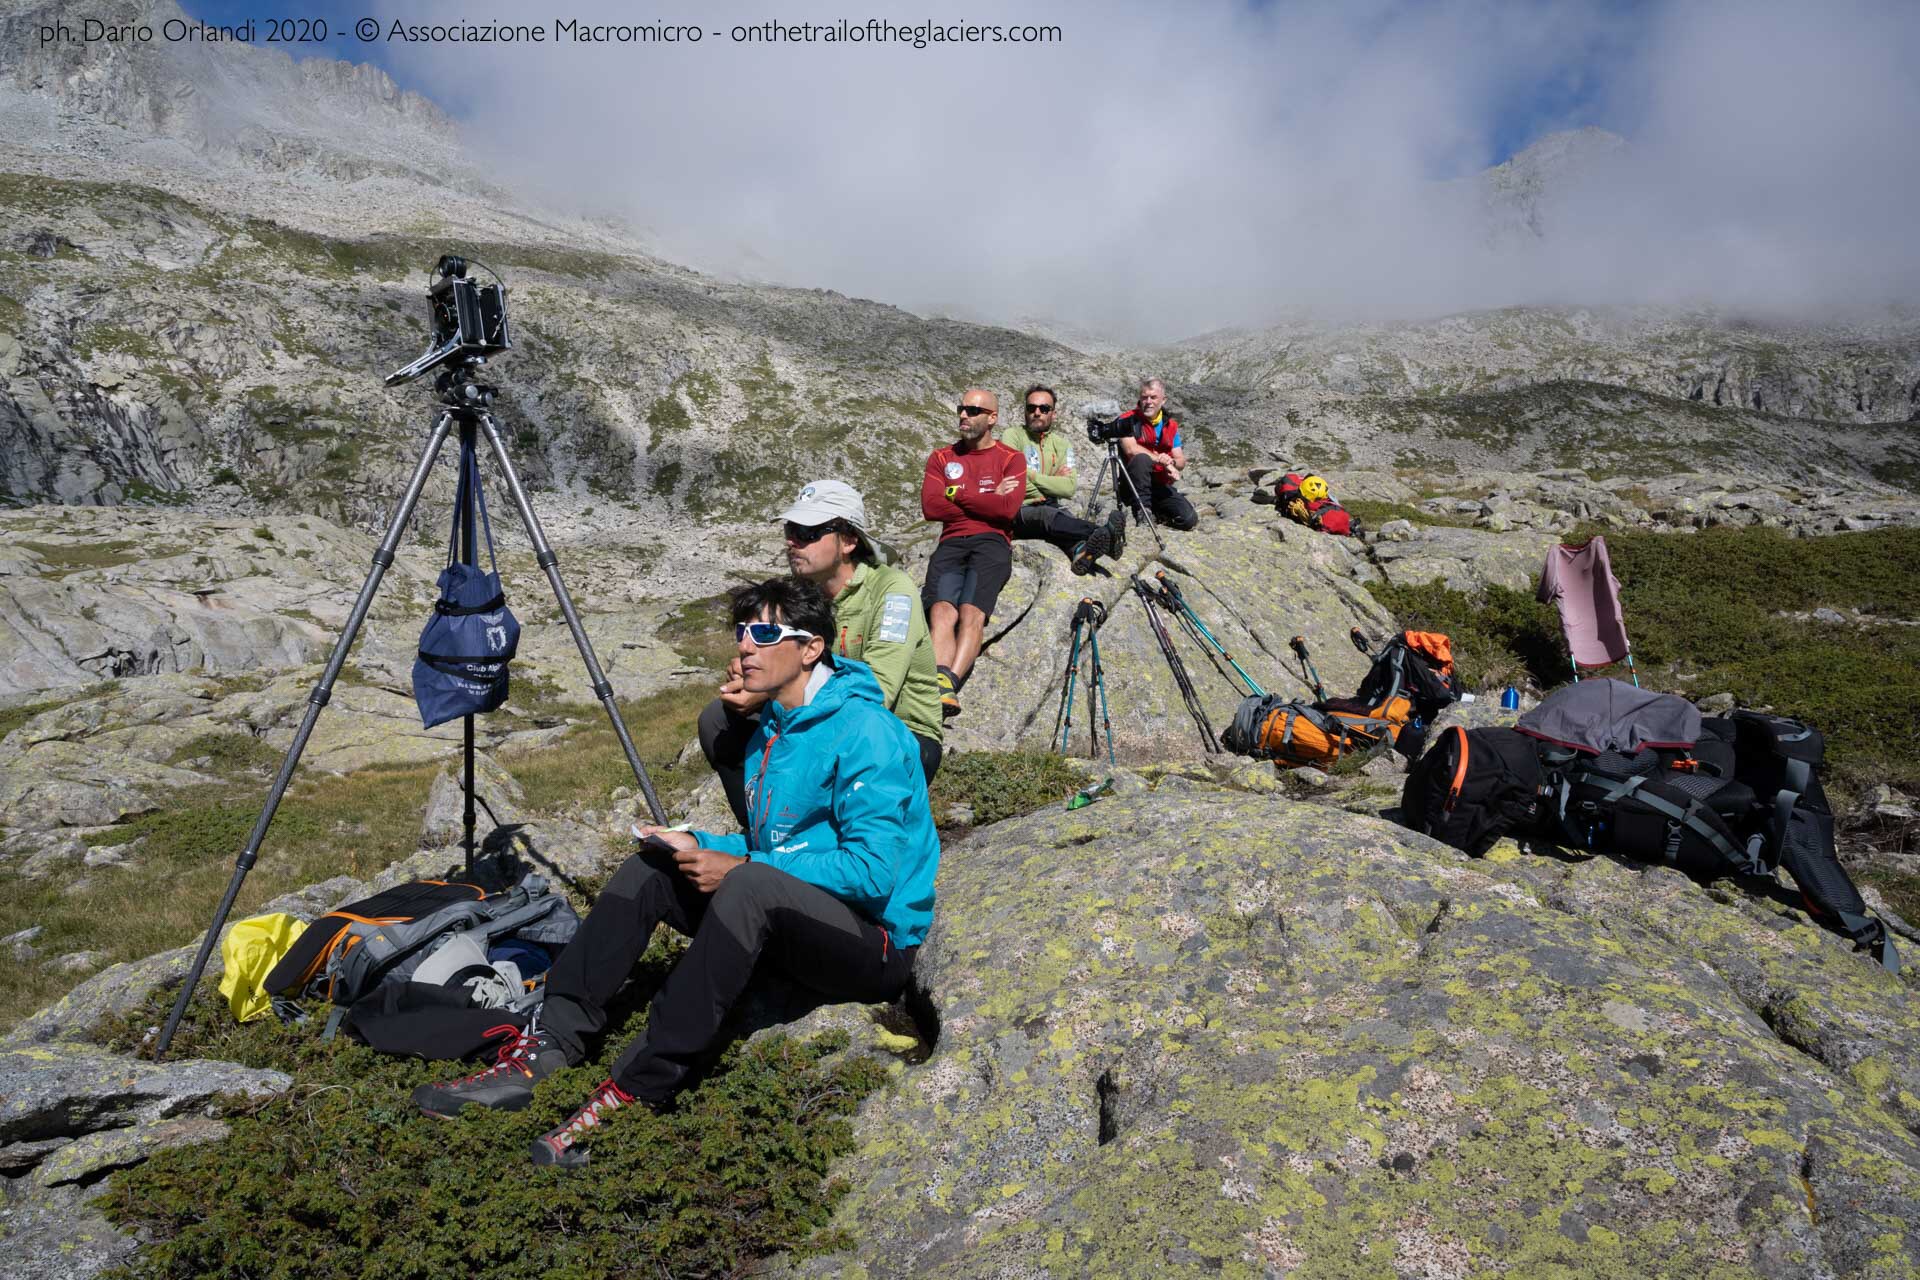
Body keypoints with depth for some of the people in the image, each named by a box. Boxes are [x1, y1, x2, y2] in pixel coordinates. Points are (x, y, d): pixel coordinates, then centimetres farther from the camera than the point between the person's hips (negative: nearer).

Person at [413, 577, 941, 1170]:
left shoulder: (866, 731, -18)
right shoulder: (773, 727, 11)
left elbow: (873, 871, -25)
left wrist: (740, 866, -22)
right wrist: (702, 848, -1)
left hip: (879, 943, -9)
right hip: (794, 930, 9)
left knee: (751, 886, -35)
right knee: (650, 871, -2)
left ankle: (637, 1090, -31)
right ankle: (543, 1048, -12)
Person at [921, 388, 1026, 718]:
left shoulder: (1011, 459, 11)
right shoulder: (941, 458, 19)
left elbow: (1008, 508, -7)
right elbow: (930, 507, 2)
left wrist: (957, 494, -1)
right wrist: (987, 500, 1)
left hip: (992, 542, -2)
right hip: (951, 543, 2)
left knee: (972, 612, -28)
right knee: (942, 610, -26)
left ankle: (948, 685, -43)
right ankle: (939, 684, -44)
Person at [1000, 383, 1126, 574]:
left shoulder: (1062, 442, 15)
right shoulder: (1012, 435, 5)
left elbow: (1068, 487, -2)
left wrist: (1032, 476, -5)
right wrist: (1053, 482, 1)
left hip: (1052, 508, 4)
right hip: (1021, 511, -4)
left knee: (1065, 516, -33)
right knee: (1047, 514, -37)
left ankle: (1081, 549, -68)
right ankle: (1105, 533, -63)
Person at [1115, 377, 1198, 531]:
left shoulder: (1171, 425, 9)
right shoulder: (1128, 420, -6)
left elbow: (1181, 462, 4)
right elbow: (1131, 449, -24)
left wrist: (1171, 462, -20)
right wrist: (1160, 460, -24)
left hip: (1160, 485, 4)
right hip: (1134, 485, -4)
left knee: (1189, 519, -15)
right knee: (1142, 458, -36)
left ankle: (1157, 511, 16)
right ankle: (1141, 510, -22)